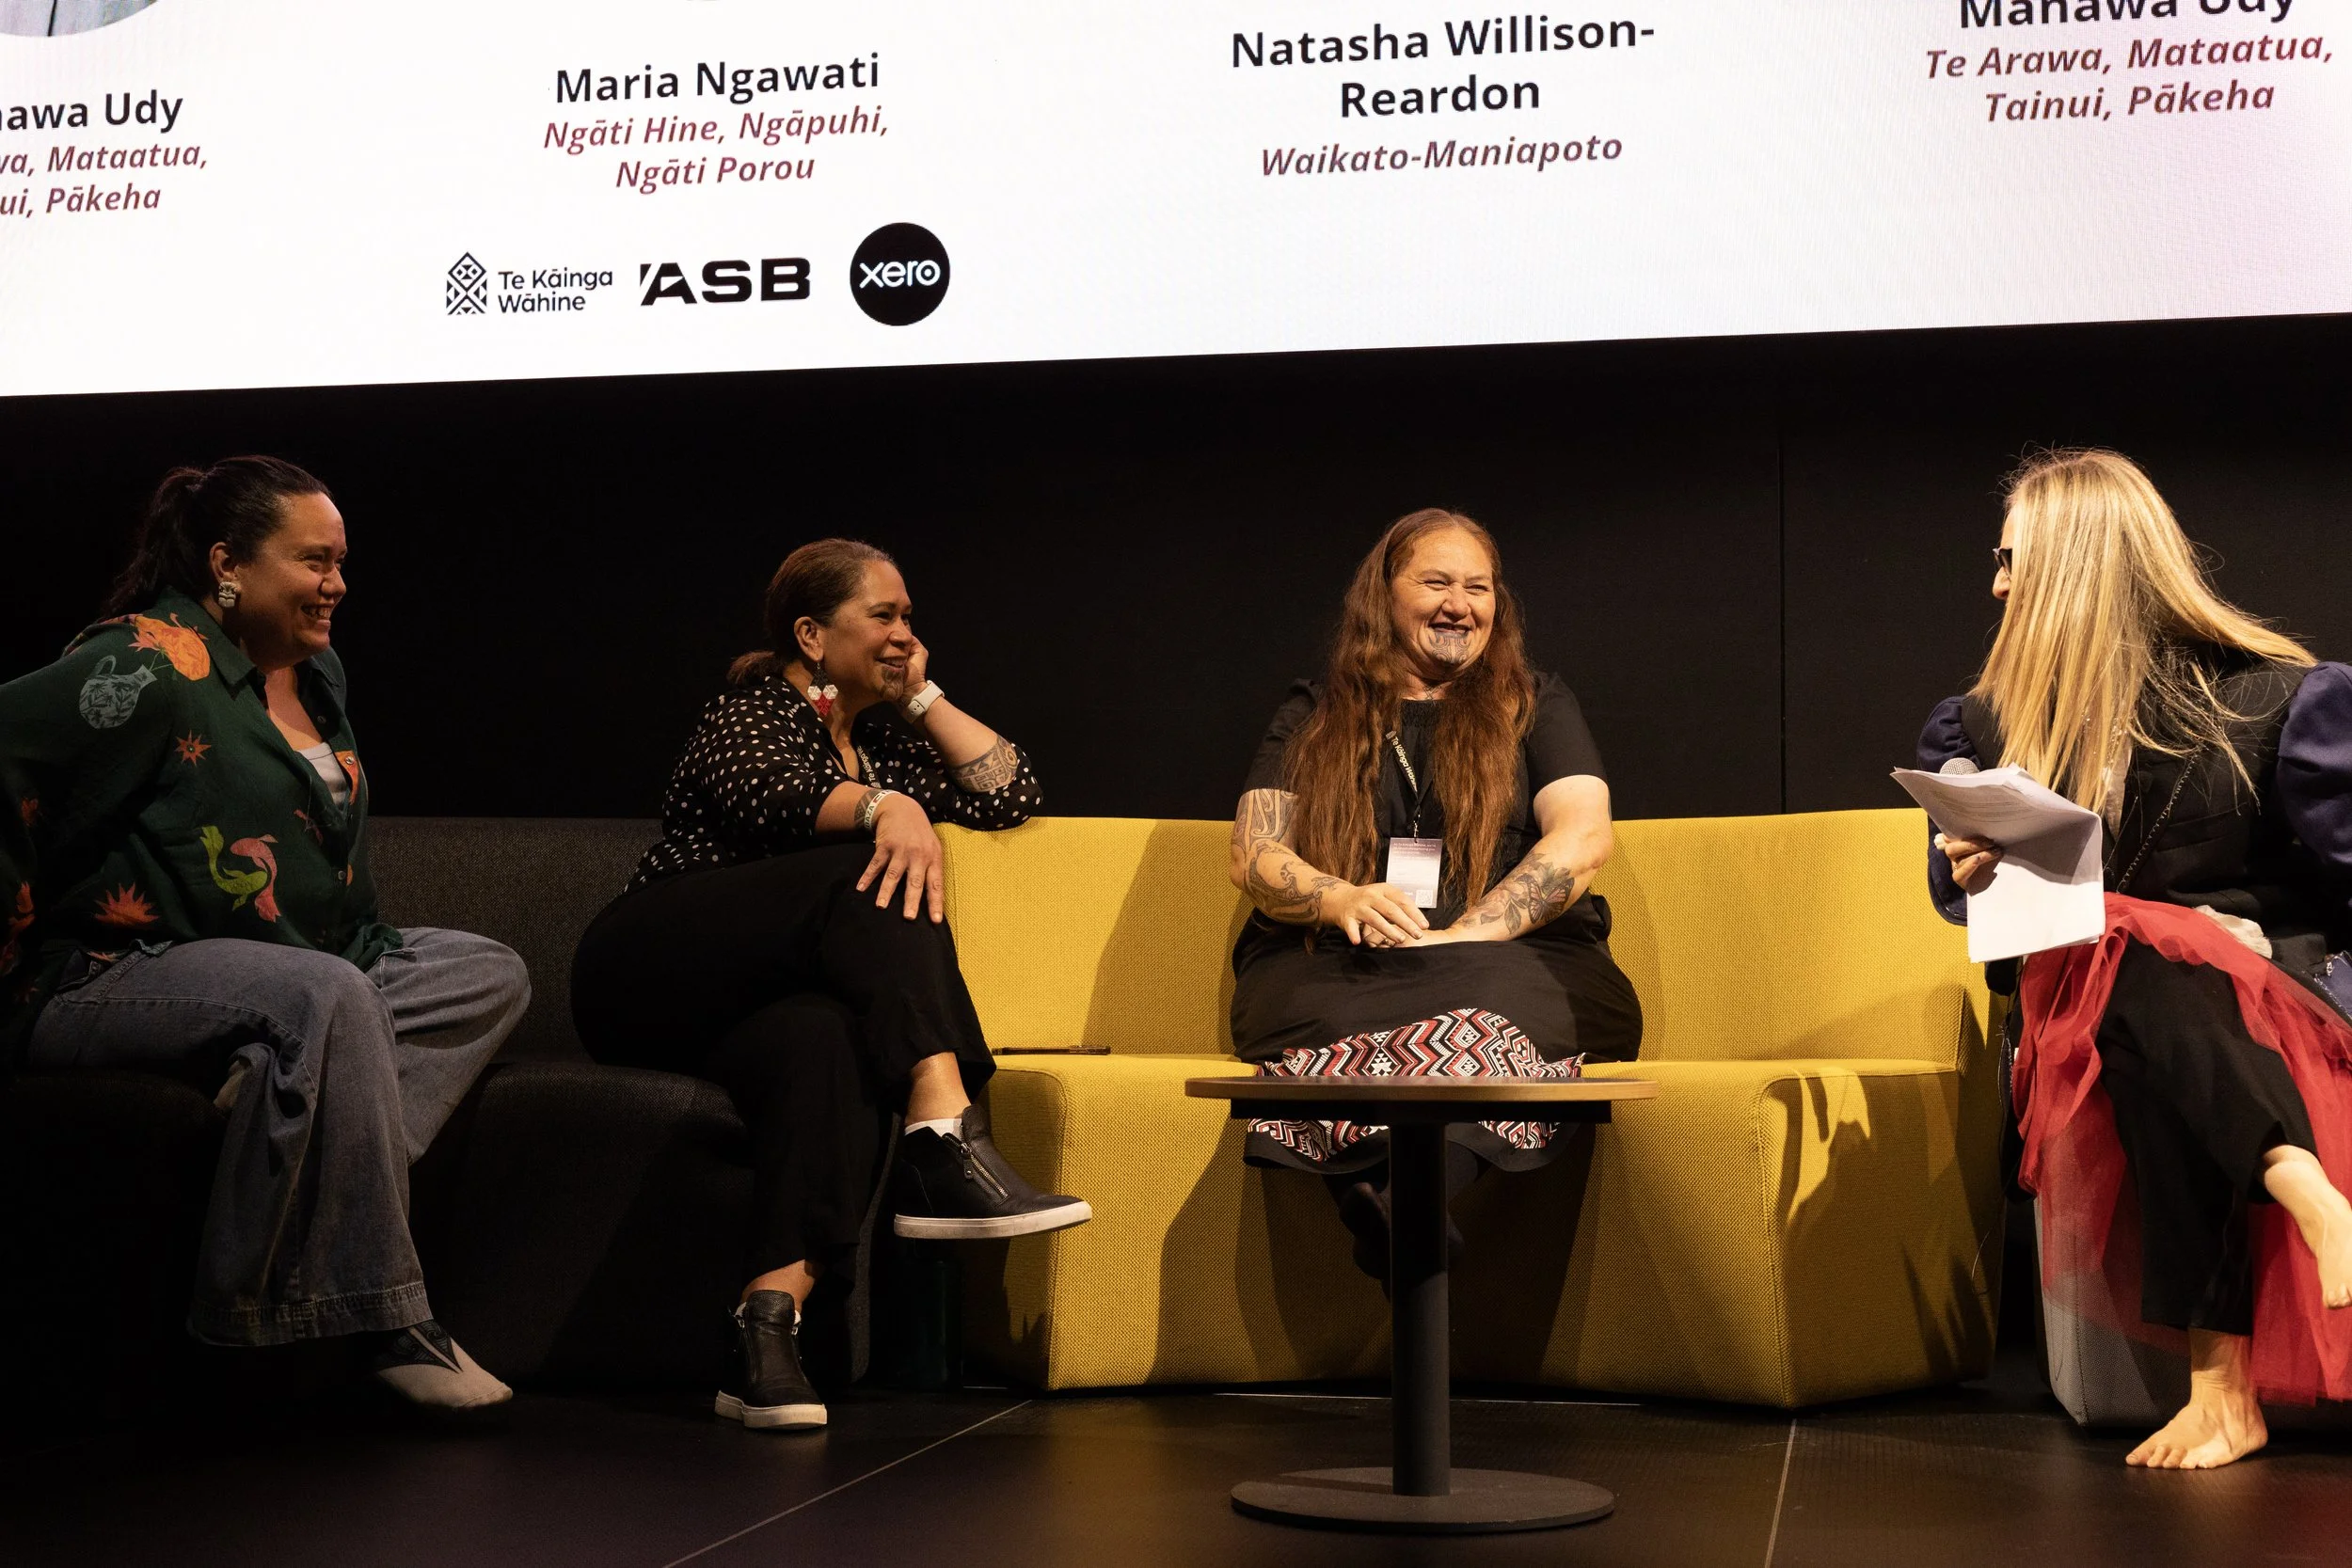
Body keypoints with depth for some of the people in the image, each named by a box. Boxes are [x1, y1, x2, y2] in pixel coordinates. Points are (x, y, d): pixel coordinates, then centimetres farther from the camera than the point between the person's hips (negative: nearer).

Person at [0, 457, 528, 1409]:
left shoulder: (318, 674, 15)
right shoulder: (151, 664, -13)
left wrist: (359, 942, 15)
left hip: (301, 958, 9)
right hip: (111, 975, -9)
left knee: (491, 974, -7)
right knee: (324, 999, -37)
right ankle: (377, 1317, -35)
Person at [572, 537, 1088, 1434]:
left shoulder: (883, 739, 25)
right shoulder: (751, 711, 4)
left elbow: (1010, 795, 18)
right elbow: (767, 795, -20)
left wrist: (922, 695, 16)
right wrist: (884, 806, -36)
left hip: (769, 995, 5)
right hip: (651, 969, -5)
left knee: (823, 1037, -36)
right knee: (875, 880, -29)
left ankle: (771, 1322, -54)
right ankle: (946, 1142, -47)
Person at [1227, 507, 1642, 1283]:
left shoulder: (1534, 705, 20)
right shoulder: (1313, 717, 22)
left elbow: (1584, 836, 3)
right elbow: (1252, 855, 11)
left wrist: (1462, 937, -13)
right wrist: (1342, 900, -13)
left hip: (1510, 962, -1)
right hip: (1336, 967, 1)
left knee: (1481, 1010, -40)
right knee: (1334, 1018, -38)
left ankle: (1394, 1224, -56)